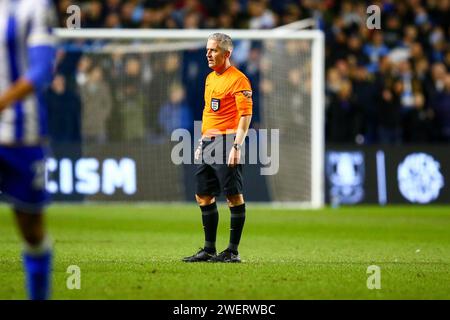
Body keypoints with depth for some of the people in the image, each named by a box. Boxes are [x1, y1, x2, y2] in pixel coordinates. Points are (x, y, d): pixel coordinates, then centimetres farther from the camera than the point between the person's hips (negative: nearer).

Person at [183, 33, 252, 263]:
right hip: (208, 143, 9)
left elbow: (246, 115, -14)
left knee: (234, 197, -6)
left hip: (227, 142, -9)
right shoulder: (210, 78, 18)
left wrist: (236, 147, -21)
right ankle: (209, 250, 17)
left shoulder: (238, 80, -9)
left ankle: (233, 251, -3)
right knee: (204, 197, 10)